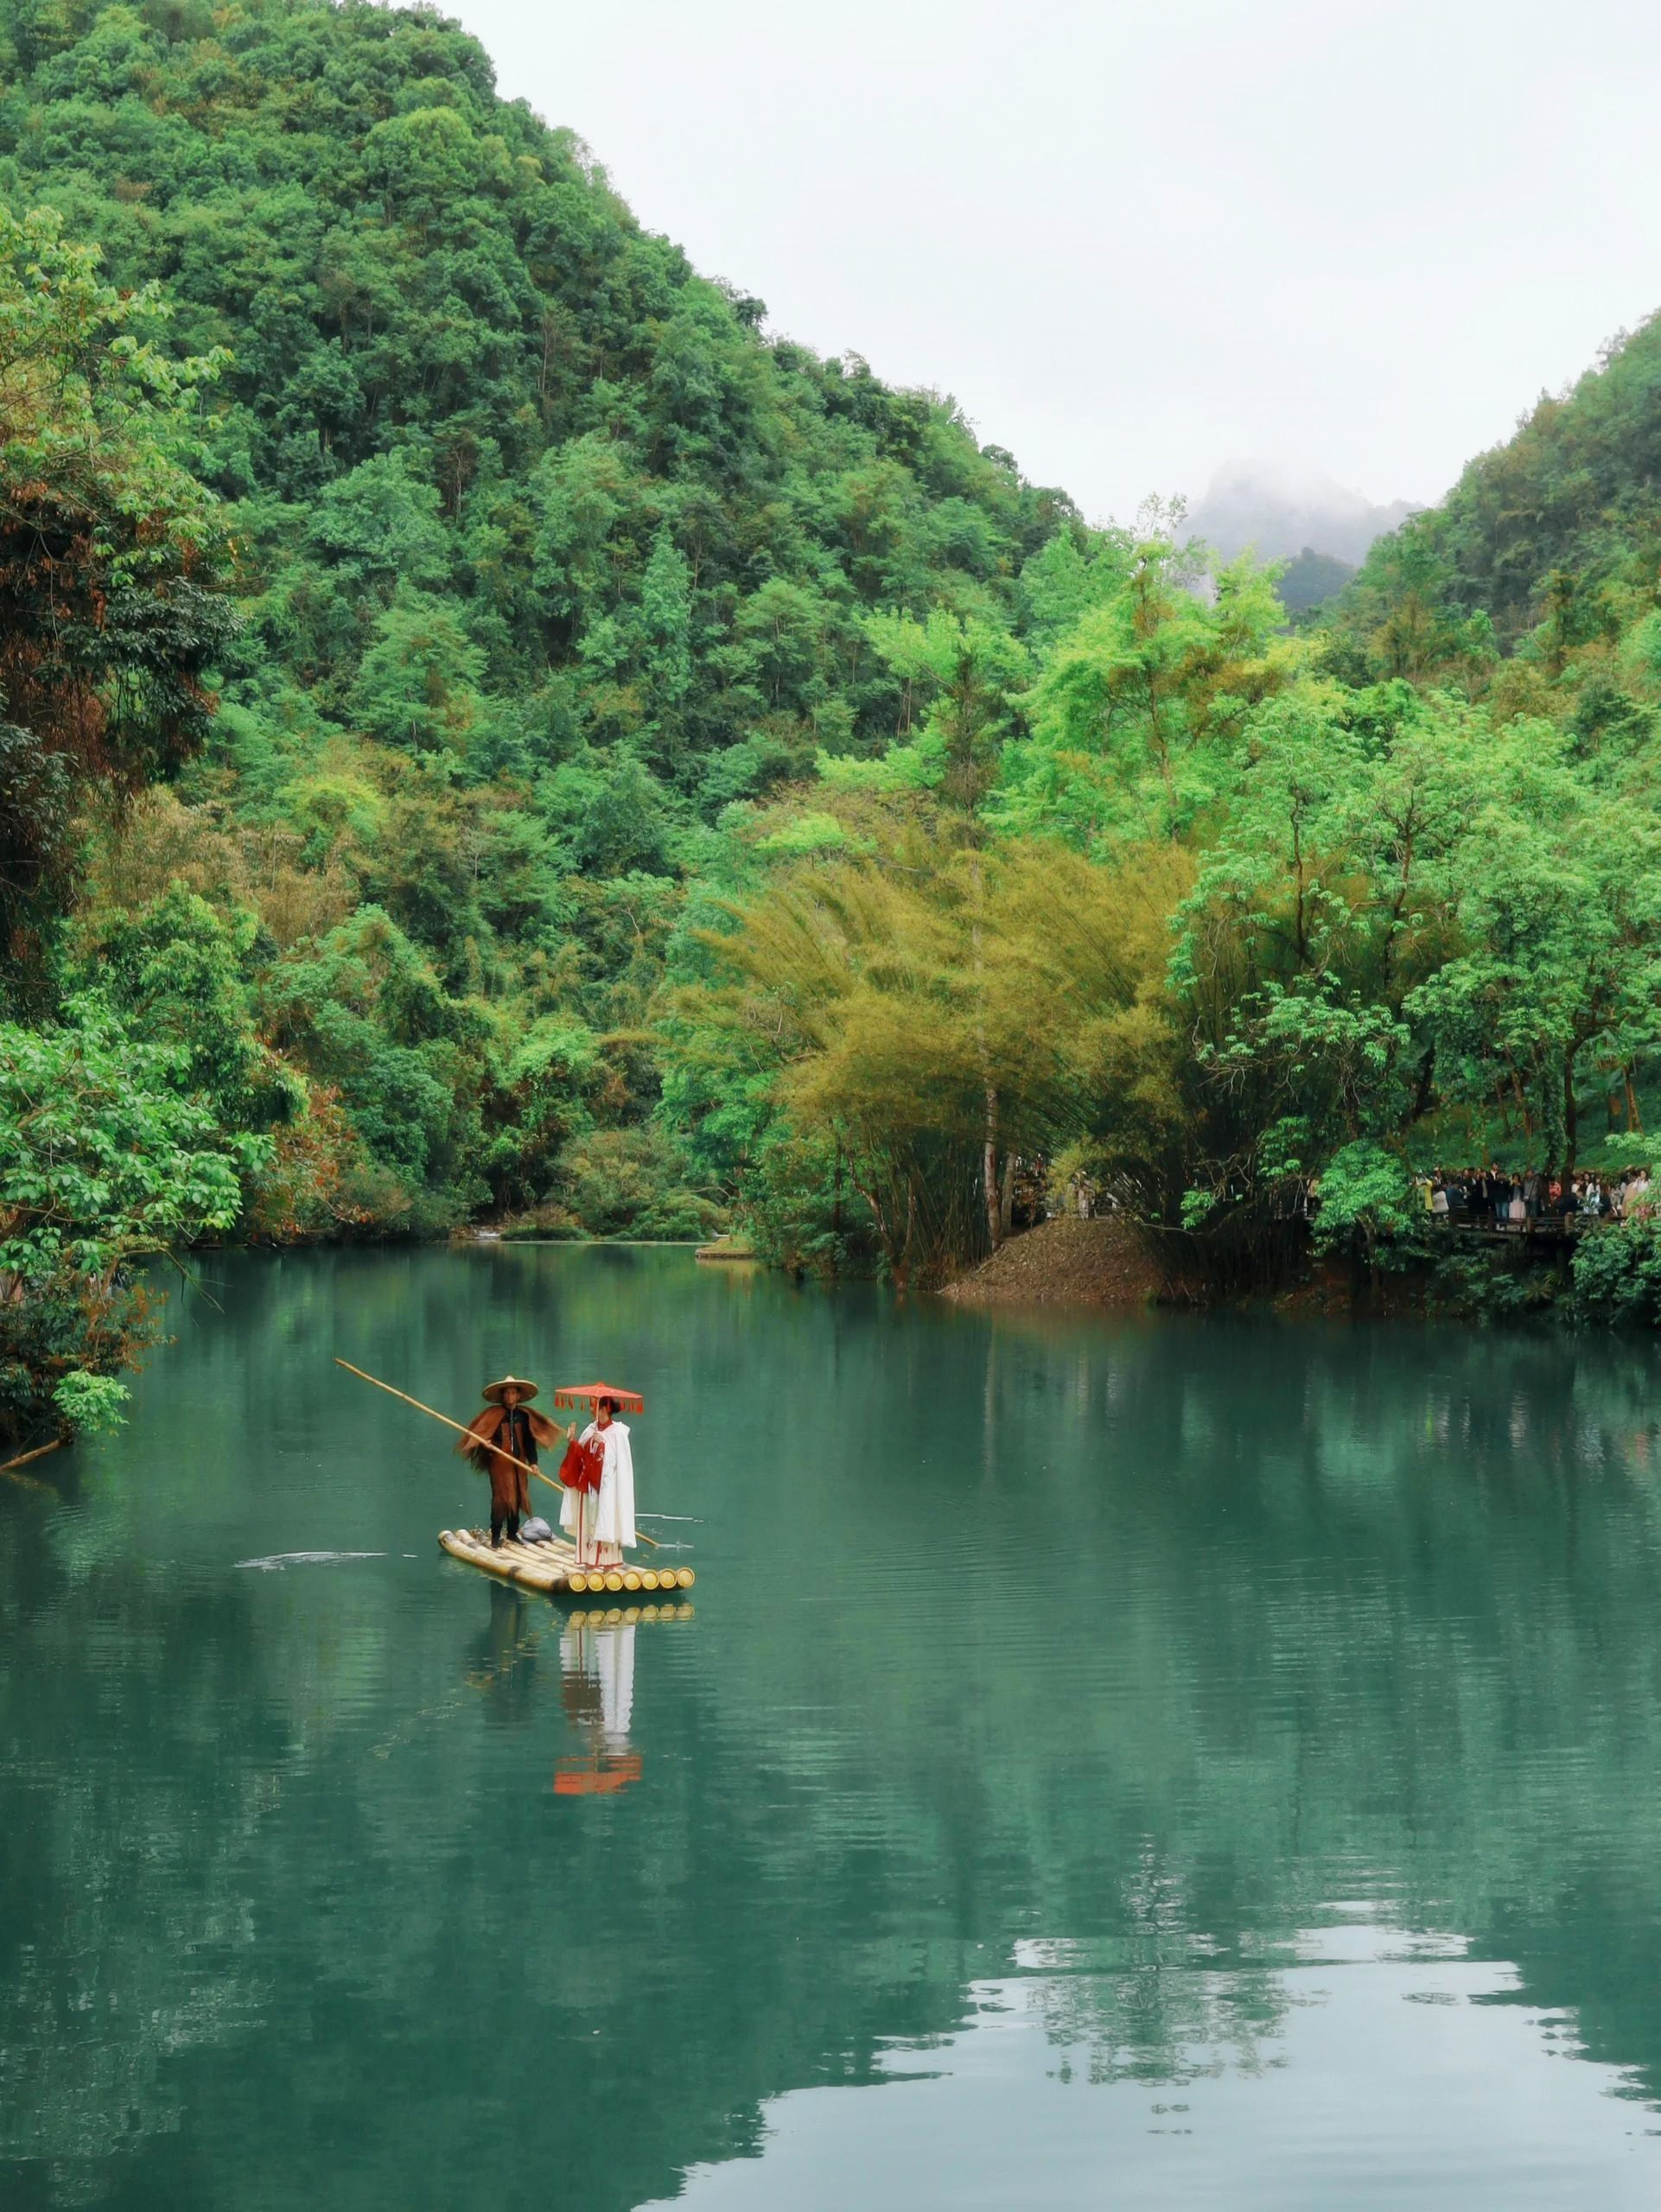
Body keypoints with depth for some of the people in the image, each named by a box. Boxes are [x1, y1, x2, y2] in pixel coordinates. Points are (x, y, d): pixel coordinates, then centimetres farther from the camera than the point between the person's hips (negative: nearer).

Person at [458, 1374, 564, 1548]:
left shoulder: (524, 1415, 6)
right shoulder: (493, 1414, -5)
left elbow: (529, 1440, 8)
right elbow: (480, 1434, -5)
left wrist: (533, 1461, 2)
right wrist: (485, 1443, -27)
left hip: (518, 1463, 4)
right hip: (499, 1462, -4)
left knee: (517, 1498, 8)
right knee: (500, 1498, -8)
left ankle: (512, 1535, 21)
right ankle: (495, 1538, -5)